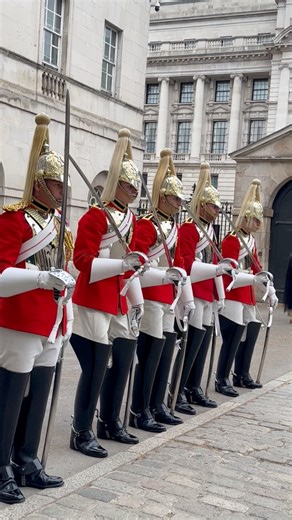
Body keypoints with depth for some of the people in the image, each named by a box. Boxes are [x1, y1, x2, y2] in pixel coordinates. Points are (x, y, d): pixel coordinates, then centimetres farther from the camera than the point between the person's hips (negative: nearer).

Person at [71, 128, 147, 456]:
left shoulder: (130, 217, 14)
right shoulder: (96, 215, -12)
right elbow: (82, 260, -18)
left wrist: (136, 298, 18)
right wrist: (123, 264, -28)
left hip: (118, 300, 9)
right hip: (95, 299, -9)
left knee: (123, 359, 14)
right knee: (97, 366, -7)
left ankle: (110, 424, 29)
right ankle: (82, 433, 6)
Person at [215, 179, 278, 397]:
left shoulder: (251, 240, 15)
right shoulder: (232, 240, -12)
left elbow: (256, 268, 18)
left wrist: (271, 291, 12)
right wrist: (254, 279, -30)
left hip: (247, 297, 9)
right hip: (233, 297, -9)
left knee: (249, 335, 14)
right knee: (232, 339, -9)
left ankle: (242, 376, 28)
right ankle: (222, 381, 0)